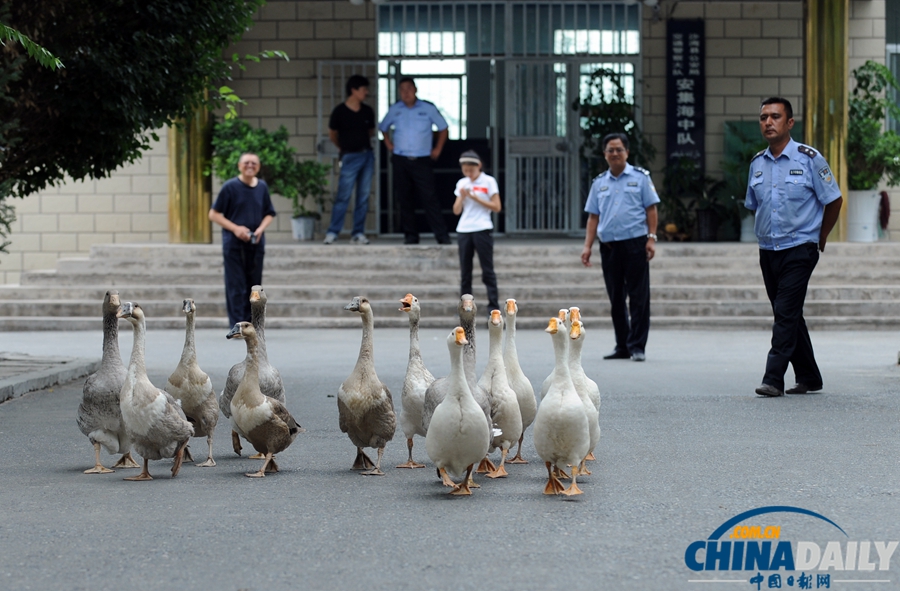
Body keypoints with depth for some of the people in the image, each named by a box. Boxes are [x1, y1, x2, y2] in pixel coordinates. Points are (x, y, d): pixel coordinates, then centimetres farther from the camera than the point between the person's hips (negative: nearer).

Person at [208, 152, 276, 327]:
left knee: (254, 285, 7)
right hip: (234, 244, -4)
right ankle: (237, 326, -4)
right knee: (235, 286, -4)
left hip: (256, 243, 4)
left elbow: (269, 214, 17)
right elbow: (214, 214, -3)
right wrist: (235, 228, -14)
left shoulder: (262, 187, 7)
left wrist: (261, 228, -4)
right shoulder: (230, 187, -5)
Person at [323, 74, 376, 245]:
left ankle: (358, 233, 9)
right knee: (343, 196, -7)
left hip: (367, 155, 4)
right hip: (350, 157, -4)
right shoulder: (339, 111, -6)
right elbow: (332, 134, 9)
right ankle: (332, 232, -2)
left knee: (363, 197, 4)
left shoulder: (368, 111, 5)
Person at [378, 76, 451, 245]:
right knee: (404, 199, 3)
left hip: (422, 160, -3)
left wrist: (437, 149, 2)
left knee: (429, 198, -10)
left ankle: (442, 235, -10)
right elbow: (383, 128, 24)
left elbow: (443, 128, 9)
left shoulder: (428, 109, 0)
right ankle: (410, 235, 11)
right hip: (401, 160, 3)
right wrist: (388, 143, 10)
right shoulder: (395, 110, 7)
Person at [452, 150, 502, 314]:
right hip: (463, 231, 4)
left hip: (482, 230, -4)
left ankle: (493, 305, -5)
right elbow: (456, 211, 11)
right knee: (465, 271, 5)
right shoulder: (462, 183, 12)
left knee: (487, 270, -5)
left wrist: (475, 198, -10)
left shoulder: (489, 182, -1)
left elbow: (496, 207, -5)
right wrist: (462, 197, -7)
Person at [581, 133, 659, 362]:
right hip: (608, 246, 4)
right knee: (616, 299, 8)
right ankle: (622, 346, 16)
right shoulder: (599, 183, 14)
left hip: (635, 243, -4)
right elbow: (593, 216, 13)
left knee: (638, 297, -5)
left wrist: (651, 238, -9)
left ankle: (637, 346, -3)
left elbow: (651, 209, 1)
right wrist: (587, 246, 5)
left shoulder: (640, 177, 4)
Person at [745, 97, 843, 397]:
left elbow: (834, 200, 0)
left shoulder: (809, 158, -7)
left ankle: (774, 378, -16)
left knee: (786, 313, -13)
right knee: (788, 316, 11)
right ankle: (808, 377, 21)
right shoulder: (757, 164, 8)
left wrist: (819, 238, 6)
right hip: (767, 250, 6)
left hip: (799, 249, -6)